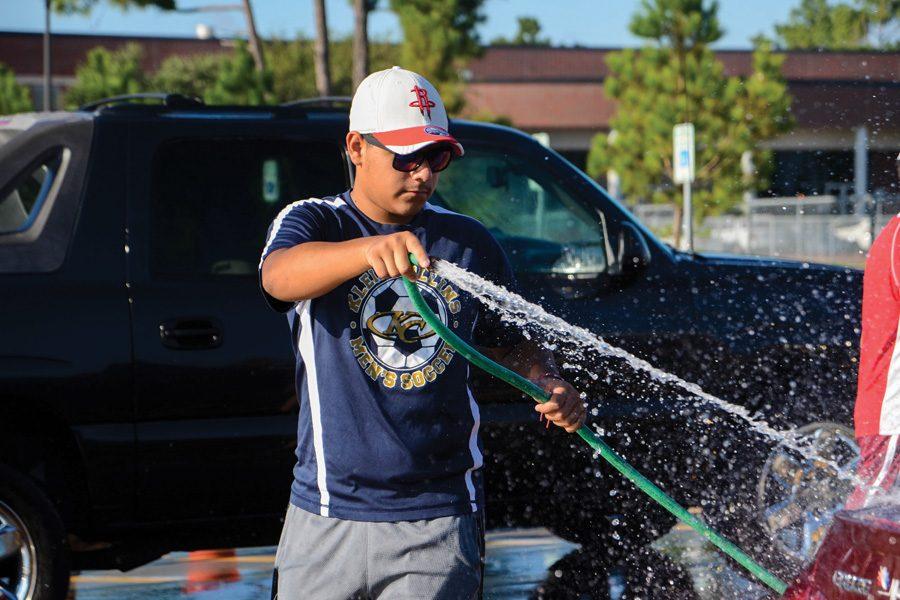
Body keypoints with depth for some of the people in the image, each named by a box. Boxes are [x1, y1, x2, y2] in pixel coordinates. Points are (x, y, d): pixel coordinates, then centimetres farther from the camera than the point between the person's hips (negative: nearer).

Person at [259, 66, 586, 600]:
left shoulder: (470, 243, 8)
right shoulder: (313, 222, -1)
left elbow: (512, 343, 19)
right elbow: (279, 275, -24)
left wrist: (550, 386, -6)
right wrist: (371, 249, -45)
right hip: (328, 514, -1)